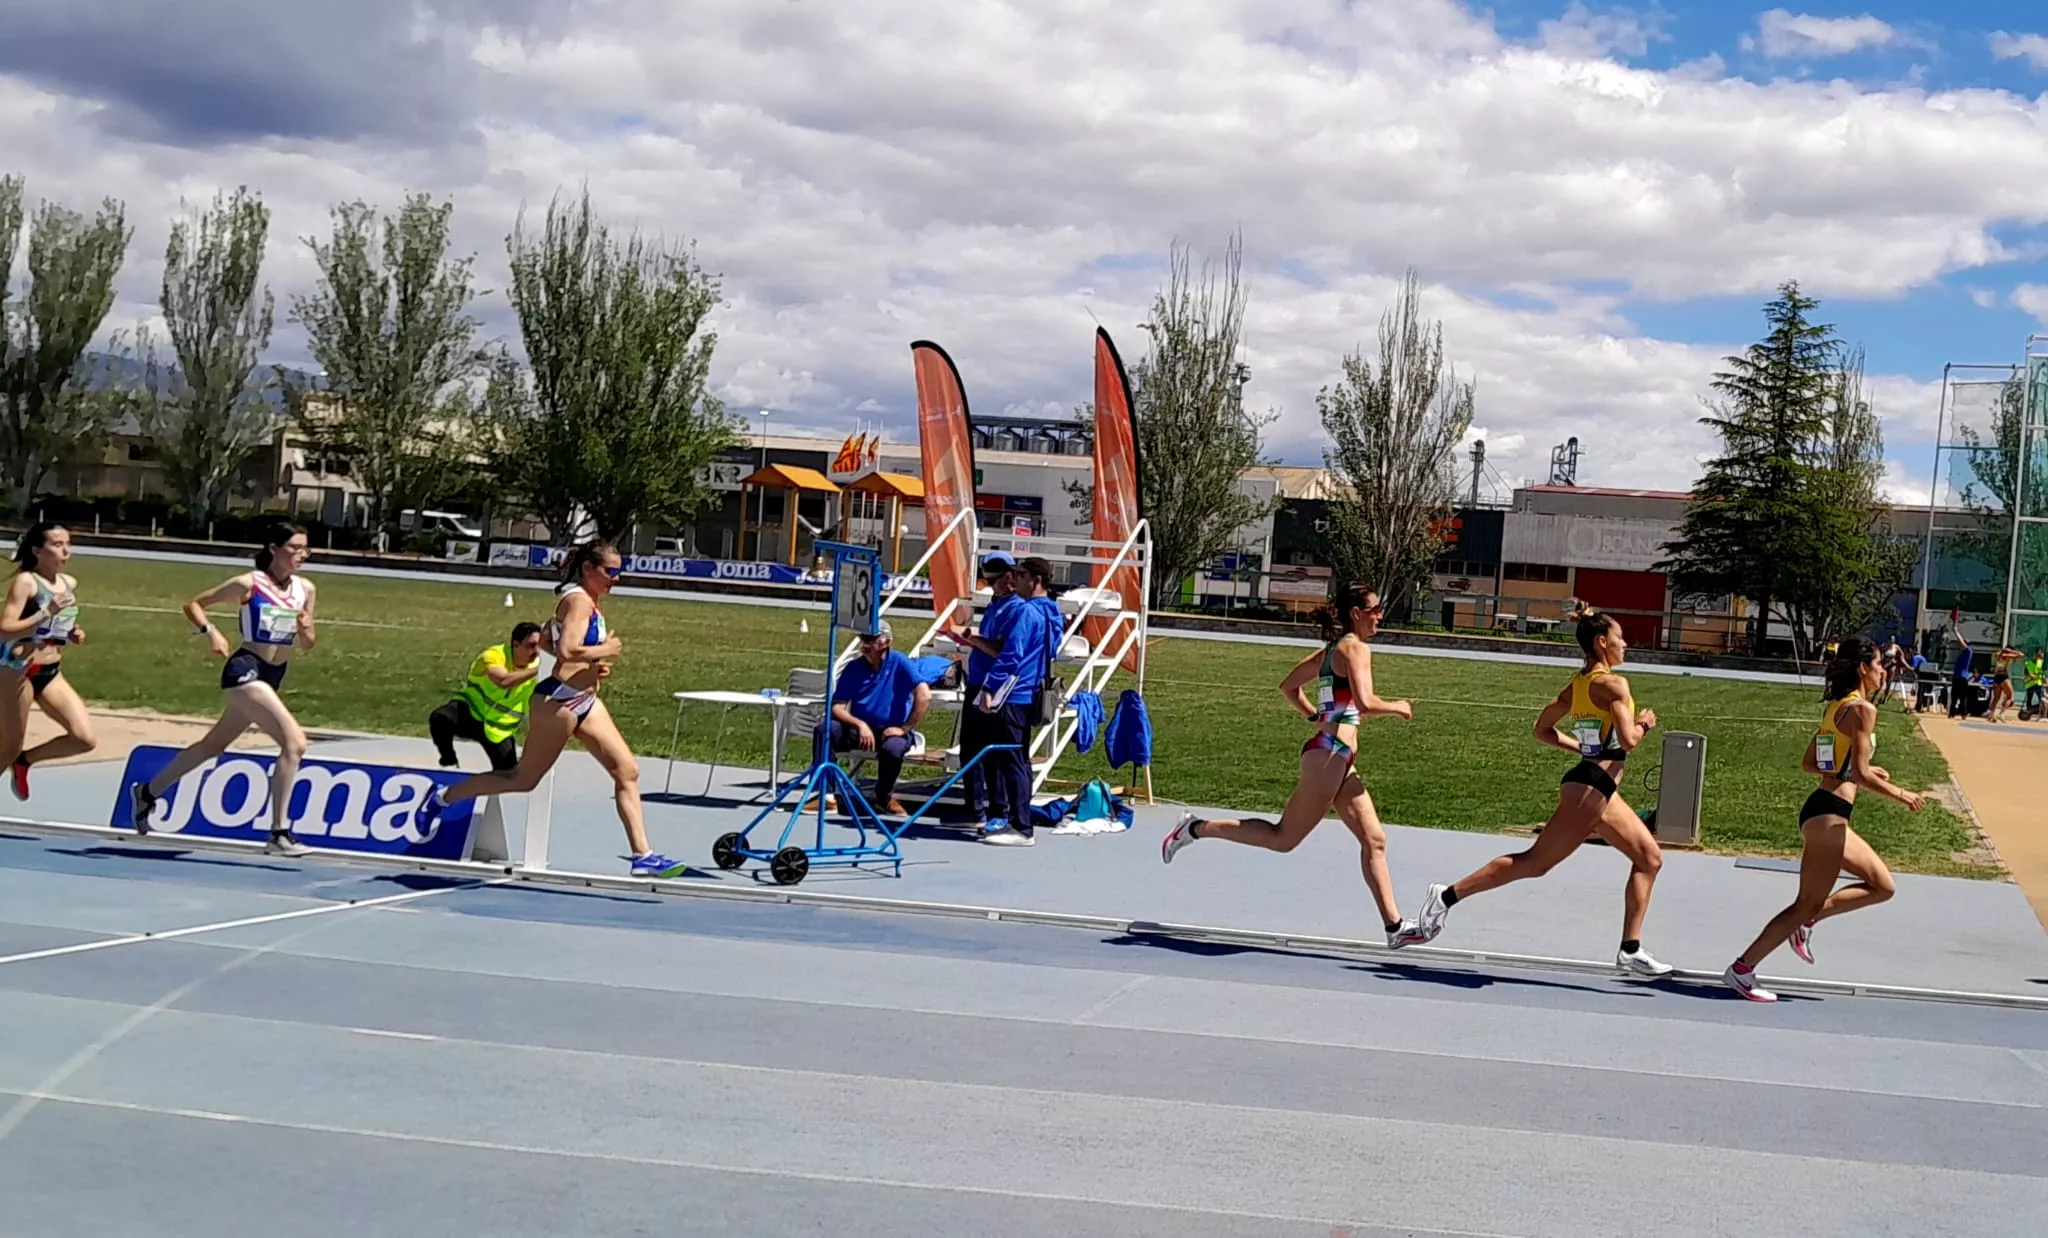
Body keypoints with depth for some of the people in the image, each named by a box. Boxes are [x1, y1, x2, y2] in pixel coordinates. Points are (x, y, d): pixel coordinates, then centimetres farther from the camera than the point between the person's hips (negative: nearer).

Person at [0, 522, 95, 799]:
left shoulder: (69, 584, 8)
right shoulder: (25, 581, -13)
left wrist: (74, 635, 5)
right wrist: (47, 613, -28)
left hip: (52, 673, 7)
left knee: (86, 739, -4)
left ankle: (25, 761, 20)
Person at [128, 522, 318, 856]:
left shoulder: (306, 590, 6)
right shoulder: (249, 584, -9)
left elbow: (307, 645, 13)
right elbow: (193, 604, 0)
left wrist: (305, 630, -9)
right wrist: (210, 631, -17)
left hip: (272, 678, 7)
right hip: (245, 669, -7)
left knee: (214, 744, 20)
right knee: (294, 742, -20)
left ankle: (147, 792, 40)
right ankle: (279, 834, -17)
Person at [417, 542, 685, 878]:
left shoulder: (588, 602, 14)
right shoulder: (579, 600, -16)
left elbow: (547, 640, 24)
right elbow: (567, 650, -30)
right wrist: (605, 651, -16)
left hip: (584, 701, 10)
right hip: (558, 701, -10)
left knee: (627, 770, 1)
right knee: (524, 779, 4)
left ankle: (642, 855, 1)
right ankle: (443, 798, 21)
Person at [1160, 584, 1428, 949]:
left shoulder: (1331, 650, 17)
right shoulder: (1355, 648, -10)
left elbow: (1289, 686, 23)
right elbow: (1365, 703, -23)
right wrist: (1396, 707, -6)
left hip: (1340, 760, 10)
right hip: (1328, 755, -10)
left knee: (1374, 840, 5)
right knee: (1284, 838, -1)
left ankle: (1394, 926, 4)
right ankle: (1196, 829, 7)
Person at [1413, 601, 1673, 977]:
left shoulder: (1579, 683, 13)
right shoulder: (1613, 684, -13)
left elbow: (1543, 729, 17)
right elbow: (1628, 739, -22)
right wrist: (1644, 724, -2)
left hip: (1600, 789, 10)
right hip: (1591, 787, -10)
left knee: (1649, 857, 11)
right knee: (1536, 862, -7)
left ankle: (1630, 951, 9)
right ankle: (1449, 896, -3)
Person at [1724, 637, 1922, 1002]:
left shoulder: (1834, 707, 15)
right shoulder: (1862, 709, -12)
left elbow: (1808, 764, 19)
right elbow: (1860, 774, -18)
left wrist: (1864, 770, 21)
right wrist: (1900, 794, -6)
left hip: (1823, 810, 10)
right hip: (1829, 813, -10)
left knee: (1883, 886, 16)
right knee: (1808, 903, -4)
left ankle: (1808, 920, 11)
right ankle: (1742, 969, -1)